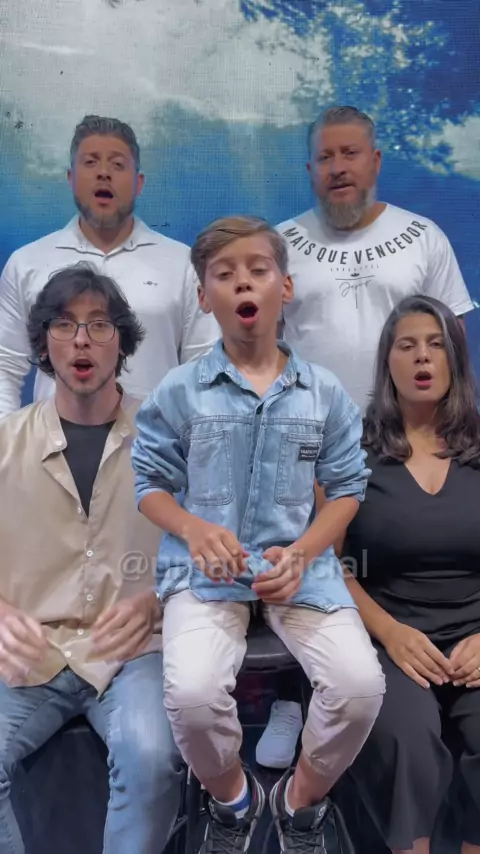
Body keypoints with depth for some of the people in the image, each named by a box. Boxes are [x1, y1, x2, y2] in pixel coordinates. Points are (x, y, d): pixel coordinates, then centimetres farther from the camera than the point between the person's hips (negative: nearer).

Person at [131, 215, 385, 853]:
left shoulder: (325, 392, 4)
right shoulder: (180, 390, 1)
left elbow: (347, 487, 7)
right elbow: (146, 479, 6)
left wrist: (301, 554, -9)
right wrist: (194, 530, -14)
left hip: (300, 565, 2)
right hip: (205, 568, -1)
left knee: (361, 685, -20)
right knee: (192, 694, -25)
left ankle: (303, 799, 16)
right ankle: (231, 798, 14)